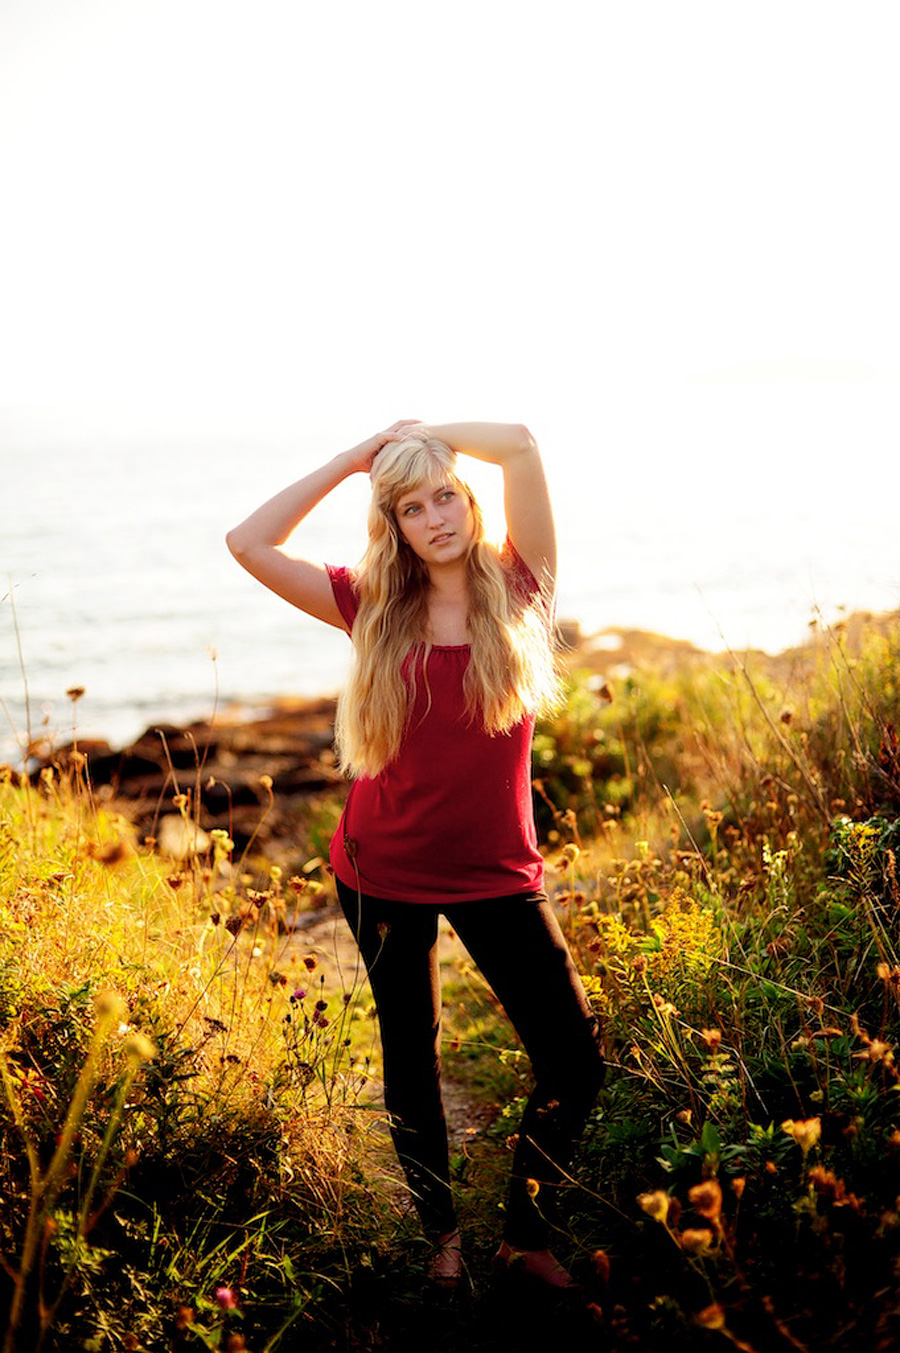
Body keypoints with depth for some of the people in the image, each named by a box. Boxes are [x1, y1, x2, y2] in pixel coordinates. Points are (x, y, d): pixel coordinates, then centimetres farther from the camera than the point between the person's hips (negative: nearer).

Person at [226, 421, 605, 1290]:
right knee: (411, 1055, 16)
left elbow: (519, 443, -14)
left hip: (496, 873, 0)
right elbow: (248, 544, -8)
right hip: (385, 874, 1)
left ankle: (527, 1233, 23)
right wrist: (356, 458, -3)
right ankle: (440, 1232, 39)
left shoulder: (517, 591, -4)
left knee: (575, 1064, -2)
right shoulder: (374, 607, -2)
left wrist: (421, 434, 2)